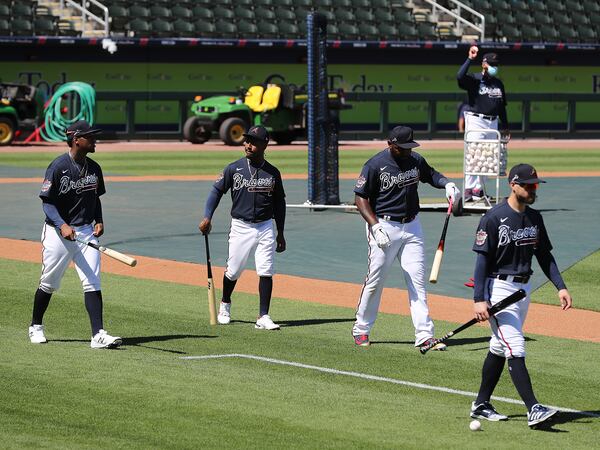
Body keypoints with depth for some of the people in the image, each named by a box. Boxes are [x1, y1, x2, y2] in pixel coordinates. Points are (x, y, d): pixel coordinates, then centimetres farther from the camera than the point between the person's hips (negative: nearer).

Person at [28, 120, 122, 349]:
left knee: (92, 282, -7)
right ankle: (35, 326, 29)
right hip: (58, 231, -5)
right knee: (48, 284, 8)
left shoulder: (94, 168, 7)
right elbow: (47, 201, -12)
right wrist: (62, 225, -25)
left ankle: (98, 334, -12)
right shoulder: (58, 166, -13)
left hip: (86, 231, 5)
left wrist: (99, 221, 3)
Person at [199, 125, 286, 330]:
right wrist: (207, 217, -7)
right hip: (241, 227, -1)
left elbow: (279, 203, 10)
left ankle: (263, 317, -5)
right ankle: (225, 304, 35)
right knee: (233, 271, 7)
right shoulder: (234, 169, -4)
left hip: (265, 227, 1)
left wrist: (280, 233, 11)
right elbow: (217, 190, 3)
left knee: (266, 272, -8)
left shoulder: (273, 173, 1)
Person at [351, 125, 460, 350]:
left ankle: (424, 335, -1)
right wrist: (375, 226, -19)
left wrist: (447, 184, 3)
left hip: (412, 227, 5)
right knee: (375, 280, 1)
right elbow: (360, 197, -9)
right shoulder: (375, 165, -11)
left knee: (417, 281, 0)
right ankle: (361, 330, 17)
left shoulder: (416, 160, 5)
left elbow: (430, 175, 25)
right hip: (384, 227, -5)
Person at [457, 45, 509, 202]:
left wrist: (505, 127, 20)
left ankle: (479, 189, 15)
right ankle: (469, 189, -15)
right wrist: (470, 59, -25)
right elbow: (460, 76, -26)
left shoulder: (498, 84, 15)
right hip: (475, 120, -7)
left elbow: (502, 106, 21)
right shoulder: (474, 80, -3)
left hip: (493, 123, 7)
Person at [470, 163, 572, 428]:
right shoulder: (494, 218, -14)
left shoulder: (534, 218, 8)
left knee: (499, 348, 13)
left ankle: (481, 405, 23)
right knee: (515, 348, -13)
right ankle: (533, 409, -18)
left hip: (523, 288, 8)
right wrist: (479, 299, -20)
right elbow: (482, 260, -14)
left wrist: (560, 287, 4)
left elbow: (544, 256, 15)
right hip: (499, 288, -8)